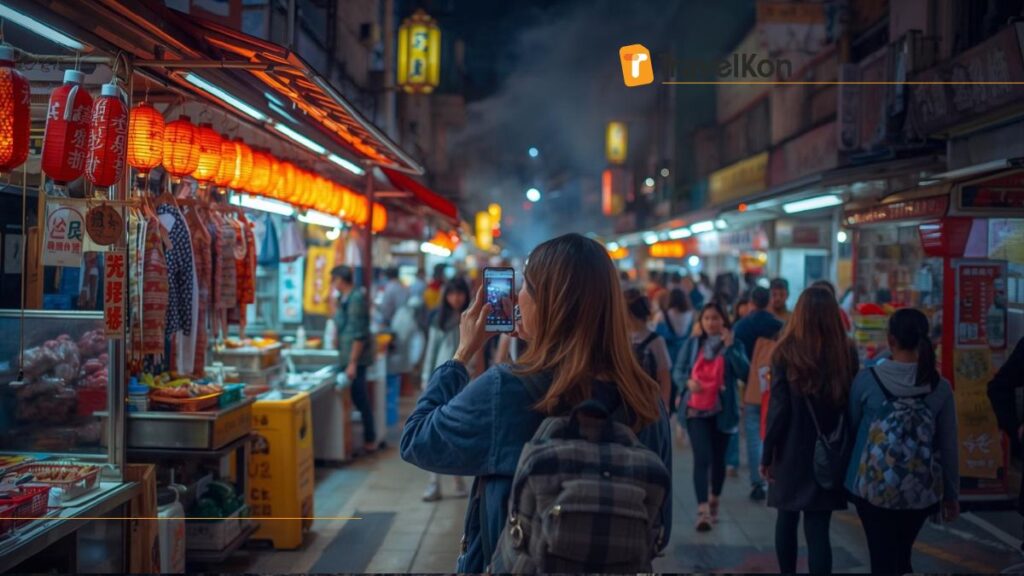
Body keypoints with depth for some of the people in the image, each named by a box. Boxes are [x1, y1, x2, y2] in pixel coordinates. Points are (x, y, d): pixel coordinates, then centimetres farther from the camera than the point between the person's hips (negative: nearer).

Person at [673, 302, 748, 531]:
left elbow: (744, 371, -12)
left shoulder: (734, 345, 2)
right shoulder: (692, 344, 4)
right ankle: (702, 511, -16)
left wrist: (729, 346, -18)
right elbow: (678, 371, 3)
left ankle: (714, 503, 36)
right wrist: (688, 381, -18)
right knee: (702, 457, -13)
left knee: (718, 459, 14)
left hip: (722, 411, 1)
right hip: (696, 409, -1)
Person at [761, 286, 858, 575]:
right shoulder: (846, 352, -5)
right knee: (818, 528, 2)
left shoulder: (787, 351, -10)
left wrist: (767, 454, -1)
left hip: (792, 451, -1)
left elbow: (778, 408, -10)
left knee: (787, 520, 19)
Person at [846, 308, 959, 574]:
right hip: (920, 490, 2)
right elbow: (949, 446, 1)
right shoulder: (941, 387, -5)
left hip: (873, 486, -2)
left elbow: (851, 427, 4)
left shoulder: (867, 379, -9)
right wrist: (951, 494, 13)